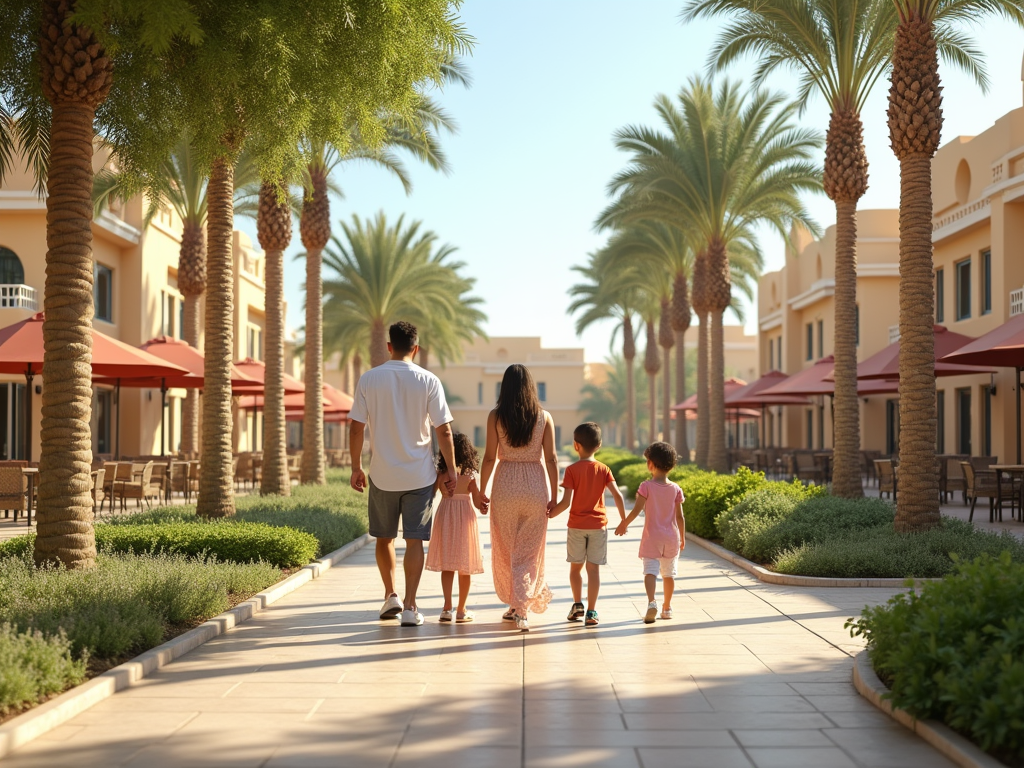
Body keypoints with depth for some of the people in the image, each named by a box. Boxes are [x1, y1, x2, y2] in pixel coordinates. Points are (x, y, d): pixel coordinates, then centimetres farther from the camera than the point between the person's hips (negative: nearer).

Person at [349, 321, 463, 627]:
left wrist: (356, 467, 8)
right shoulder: (428, 381, -5)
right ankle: (409, 606, 1)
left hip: (382, 475, 1)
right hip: (419, 475, -1)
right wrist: (451, 470, 2)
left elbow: (356, 428, -2)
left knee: (384, 537, 19)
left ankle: (391, 596, 23)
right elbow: (444, 431, -7)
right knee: (414, 540, 3)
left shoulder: (368, 379, -3)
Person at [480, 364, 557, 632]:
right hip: (536, 486, 1)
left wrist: (481, 491, 5)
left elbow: (490, 457, -4)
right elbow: (551, 458, -3)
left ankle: (515, 604, 22)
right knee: (529, 550, 6)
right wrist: (554, 496, 1)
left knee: (505, 549, 15)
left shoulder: (496, 416, -3)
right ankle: (522, 609, -3)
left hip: (506, 484, -1)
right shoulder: (544, 417, -1)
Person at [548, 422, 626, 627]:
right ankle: (591, 612, -2)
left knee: (575, 566, 16)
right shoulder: (603, 469, -2)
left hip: (576, 526, -1)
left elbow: (566, 502, -14)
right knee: (593, 568, 1)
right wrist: (624, 520, 3)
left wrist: (551, 513, 2)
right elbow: (617, 496, -8)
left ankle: (578, 604, 13)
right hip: (598, 525, 1)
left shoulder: (572, 470, -8)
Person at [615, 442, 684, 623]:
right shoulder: (676, 489, 0)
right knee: (668, 573, 15)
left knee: (650, 571, -9)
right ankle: (667, 608, 25)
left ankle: (651, 602, -31)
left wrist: (623, 525, 3)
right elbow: (680, 516, 1)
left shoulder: (647, 486, -9)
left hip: (652, 537, -3)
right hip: (671, 537, 3)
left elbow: (637, 510, -11)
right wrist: (683, 537, 12)